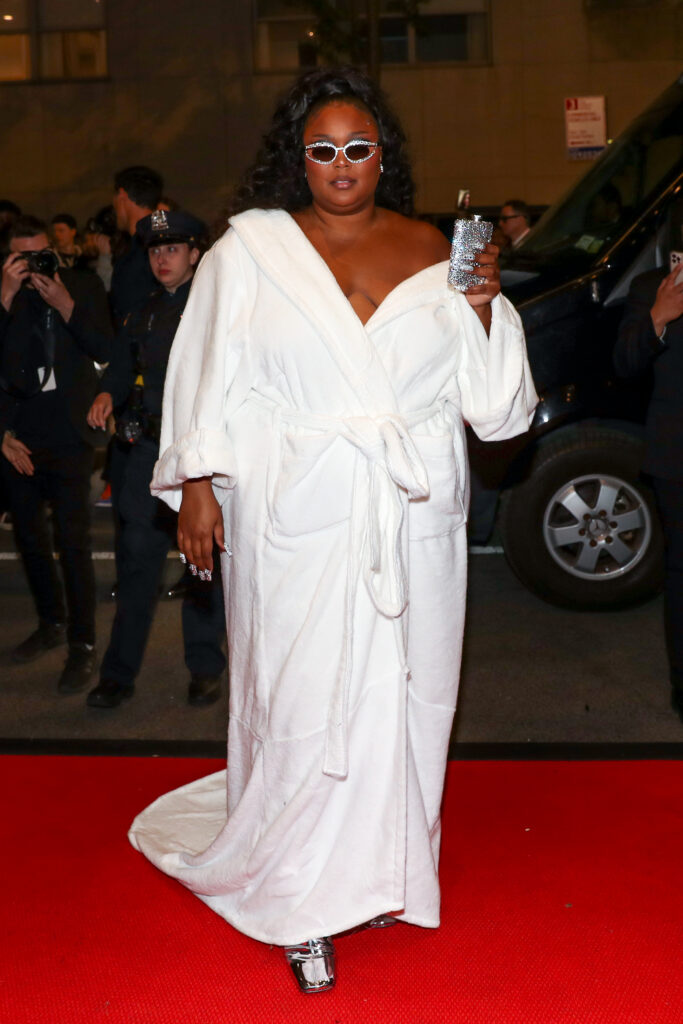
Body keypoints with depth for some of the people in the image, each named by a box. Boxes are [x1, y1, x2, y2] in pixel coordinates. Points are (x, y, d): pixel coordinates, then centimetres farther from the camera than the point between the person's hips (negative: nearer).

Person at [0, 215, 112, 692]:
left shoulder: (84, 286, 1)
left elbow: (105, 351, -7)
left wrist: (64, 304, -16)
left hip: (68, 433, -3)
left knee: (74, 539, -5)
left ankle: (83, 644, 4)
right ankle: (52, 622, 33)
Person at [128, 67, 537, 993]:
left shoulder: (429, 250, 8)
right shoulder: (251, 247, 3)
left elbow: (485, 393, 9)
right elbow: (212, 376, 3)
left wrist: (485, 309, -8)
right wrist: (196, 484, -2)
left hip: (413, 517, 3)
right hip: (297, 517, -2)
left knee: (398, 694, 10)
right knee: (301, 699, 1)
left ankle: (382, 870, 30)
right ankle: (302, 901, 16)